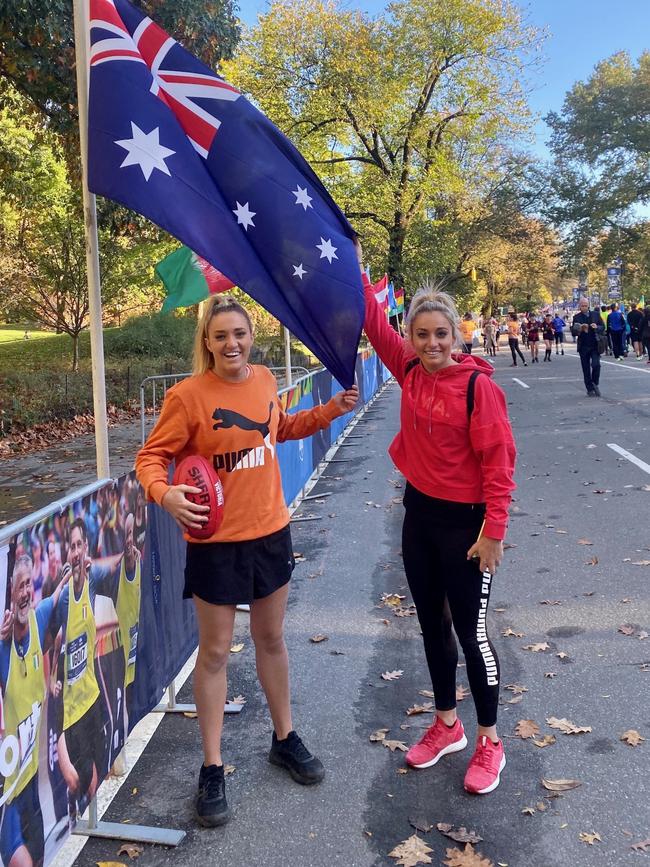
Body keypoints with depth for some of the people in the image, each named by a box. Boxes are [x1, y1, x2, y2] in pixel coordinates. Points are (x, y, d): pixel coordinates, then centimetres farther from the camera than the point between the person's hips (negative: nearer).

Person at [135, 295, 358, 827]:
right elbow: (151, 457, -11)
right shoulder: (188, 395, -16)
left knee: (272, 639, 19)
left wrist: (329, 412, 9)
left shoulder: (265, 381, 0)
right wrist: (164, 493, -31)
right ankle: (213, 768, 25)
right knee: (215, 652, 8)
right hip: (216, 541, -5)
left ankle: (285, 739, 40)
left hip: (270, 532, 5)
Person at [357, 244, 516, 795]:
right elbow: (375, 325, 6)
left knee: (471, 632, 5)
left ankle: (489, 741, 25)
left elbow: (499, 462, -17)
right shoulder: (410, 371, 0)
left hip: (464, 522, -6)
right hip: (419, 512, 7)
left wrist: (494, 532, -18)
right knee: (432, 625, 17)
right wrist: (353, 269, 1)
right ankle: (447, 725, 36)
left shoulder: (477, 385, -17)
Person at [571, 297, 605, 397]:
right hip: (583, 346, 0)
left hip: (595, 345, 0)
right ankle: (590, 389, 13)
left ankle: (595, 384, 10)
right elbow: (573, 332, 0)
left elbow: (603, 327, 6)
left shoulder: (595, 314, 5)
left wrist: (597, 327, -15)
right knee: (586, 369, 4)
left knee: (596, 365, -14)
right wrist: (580, 330, -20)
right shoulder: (576, 317, 3)